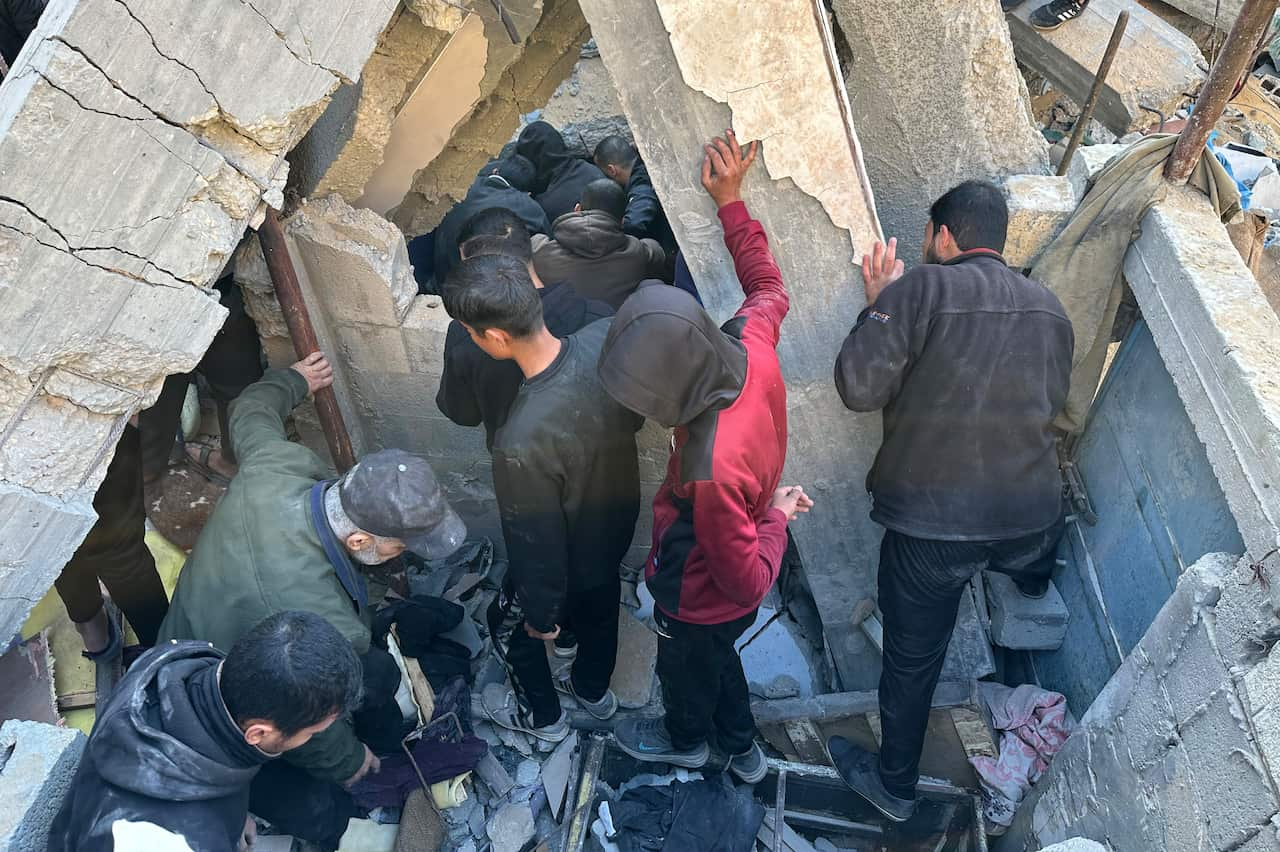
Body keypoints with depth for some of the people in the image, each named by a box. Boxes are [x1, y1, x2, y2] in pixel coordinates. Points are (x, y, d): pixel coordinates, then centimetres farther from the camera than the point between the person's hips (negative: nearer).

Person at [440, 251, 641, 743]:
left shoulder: (522, 443, -44)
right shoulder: (607, 338, -27)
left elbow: (537, 544, -27)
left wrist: (542, 613, -10)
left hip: (570, 560, -5)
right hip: (618, 525, 6)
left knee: (509, 625, 27)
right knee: (598, 608, 34)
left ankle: (541, 716, 54)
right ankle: (594, 691, 64)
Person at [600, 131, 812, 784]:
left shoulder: (710, 468, -47)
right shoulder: (752, 345, -27)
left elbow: (748, 582, -33)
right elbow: (769, 287, -2)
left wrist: (775, 519, -16)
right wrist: (731, 201, 2)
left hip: (702, 602, -7)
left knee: (685, 671, 29)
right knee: (718, 657, 35)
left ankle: (684, 739, 63)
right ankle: (741, 747, 61)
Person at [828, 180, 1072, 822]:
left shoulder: (922, 289, -13)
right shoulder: (1049, 307, 5)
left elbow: (859, 387, -17)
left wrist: (879, 304, -3)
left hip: (930, 522, -3)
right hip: (1031, 518, 4)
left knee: (912, 658, 15)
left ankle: (894, 786, 32)